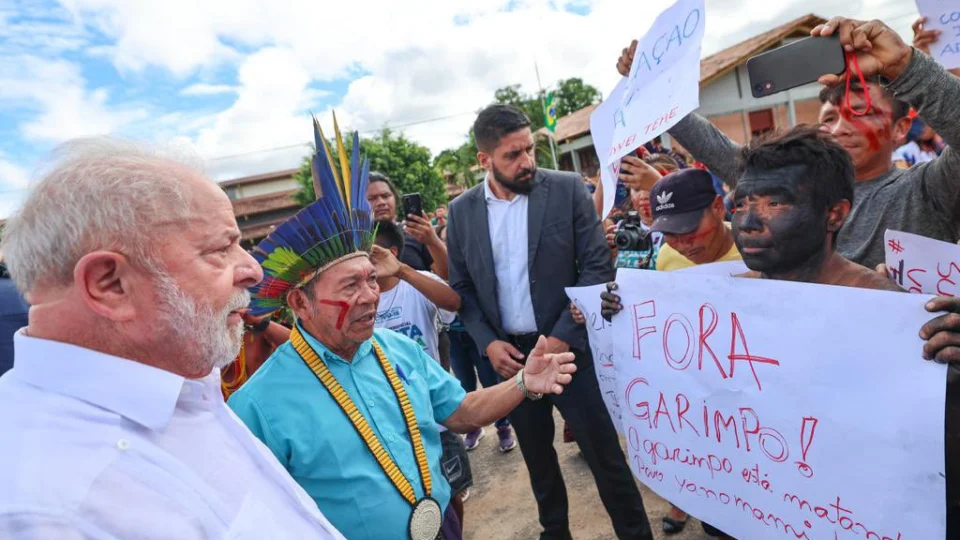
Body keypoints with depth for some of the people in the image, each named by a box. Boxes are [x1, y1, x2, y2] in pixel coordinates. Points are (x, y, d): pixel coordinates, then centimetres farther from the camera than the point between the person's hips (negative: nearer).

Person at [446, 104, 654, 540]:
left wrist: (562, 337, -15)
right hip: (508, 353, 3)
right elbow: (461, 287, 6)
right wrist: (487, 343, -6)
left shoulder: (568, 189, -7)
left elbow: (597, 267, -8)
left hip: (567, 345, -3)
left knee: (604, 454, 7)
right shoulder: (461, 210, 1)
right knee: (536, 455, 19)